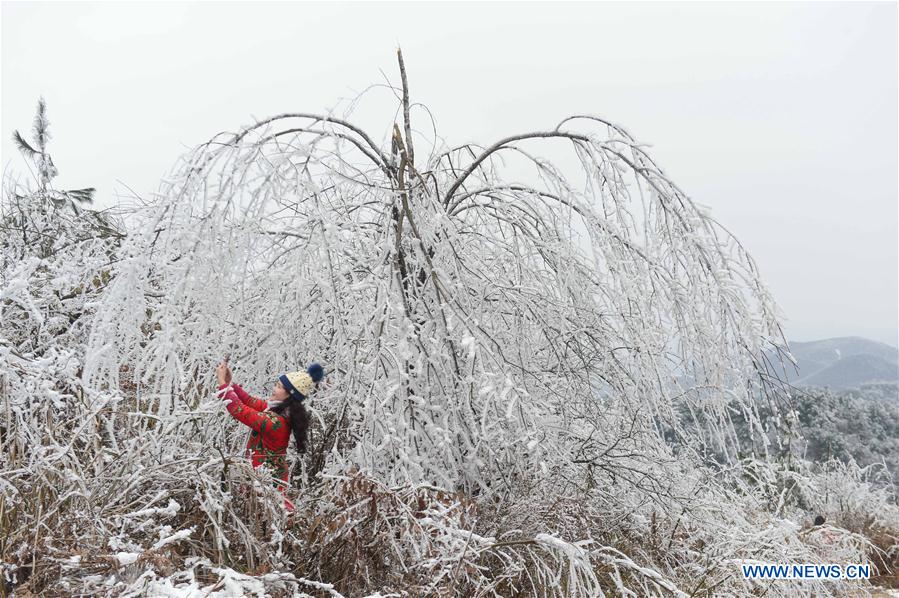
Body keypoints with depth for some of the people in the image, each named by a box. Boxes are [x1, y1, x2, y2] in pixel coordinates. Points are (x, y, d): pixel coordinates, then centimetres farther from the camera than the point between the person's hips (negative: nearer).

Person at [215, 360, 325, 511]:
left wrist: (222, 382, -19)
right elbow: (251, 402, 4)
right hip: (273, 472, 8)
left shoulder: (275, 421, -30)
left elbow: (239, 410, -27)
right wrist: (230, 382, -4)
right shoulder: (282, 410, -3)